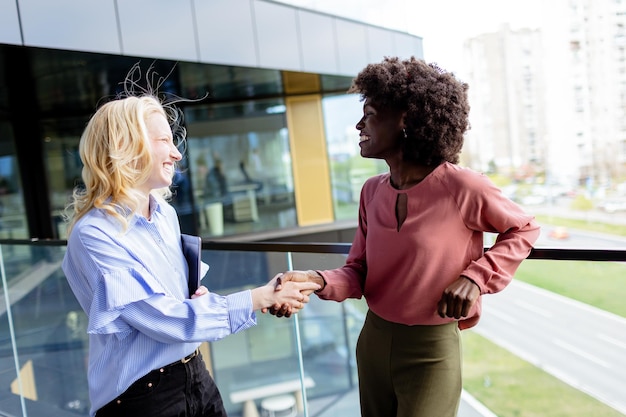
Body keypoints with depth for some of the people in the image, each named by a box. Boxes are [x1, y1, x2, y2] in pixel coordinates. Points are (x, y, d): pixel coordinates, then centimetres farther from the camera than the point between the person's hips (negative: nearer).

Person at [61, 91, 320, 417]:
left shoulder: (165, 213, 3)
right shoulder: (94, 234, -19)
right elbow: (163, 319, -24)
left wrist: (201, 297, -5)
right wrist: (260, 298, -22)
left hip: (196, 376, 6)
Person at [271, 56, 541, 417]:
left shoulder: (462, 187, -18)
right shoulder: (373, 191, -2)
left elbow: (524, 229, -2)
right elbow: (359, 272, -1)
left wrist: (476, 278, -16)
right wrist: (316, 280, -21)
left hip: (432, 351, -5)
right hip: (373, 340, 6)